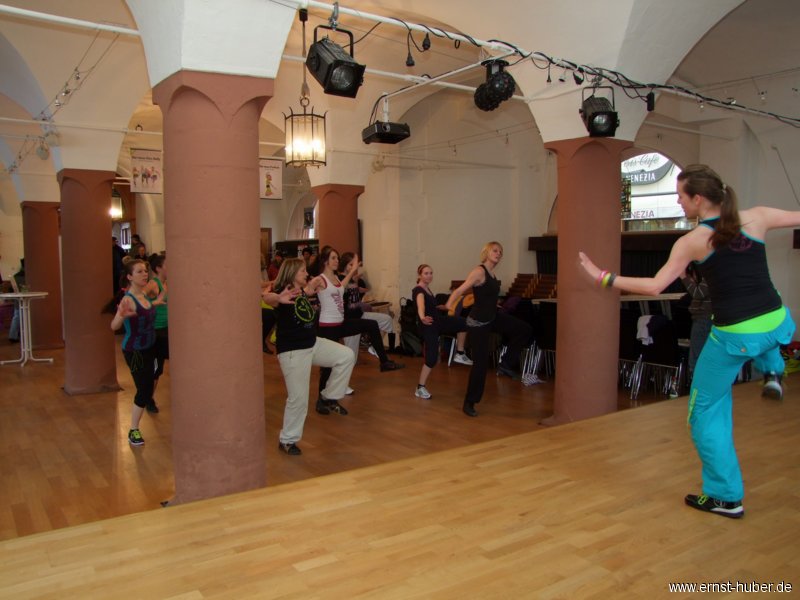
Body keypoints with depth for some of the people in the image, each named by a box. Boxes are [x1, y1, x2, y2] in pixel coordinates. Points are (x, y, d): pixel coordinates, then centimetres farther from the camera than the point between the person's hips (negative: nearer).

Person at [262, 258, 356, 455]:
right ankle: (287, 440, 14)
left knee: (347, 356, 7)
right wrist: (278, 299, -66)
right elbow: (267, 297, -46)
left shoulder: (302, 292, 3)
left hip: (313, 343, 9)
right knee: (298, 398, -4)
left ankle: (330, 397, 18)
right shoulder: (282, 294, -21)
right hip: (292, 351, -8)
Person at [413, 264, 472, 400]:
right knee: (431, 358, -9)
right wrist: (422, 318, -65)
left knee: (463, 322, -1)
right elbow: (420, 305, -45)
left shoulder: (427, 289, 7)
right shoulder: (418, 290, -22)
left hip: (439, 321, 9)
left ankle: (459, 355, 8)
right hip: (429, 326, -8)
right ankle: (420, 388, 3)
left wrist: (440, 307, 48)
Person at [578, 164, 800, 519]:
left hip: (735, 336, -5)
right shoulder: (757, 217, 0)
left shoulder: (691, 242, -9)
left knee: (707, 413, 14)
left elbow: (654, 287, -11)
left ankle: (726, 496, 20)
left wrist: (603, 278, -4)